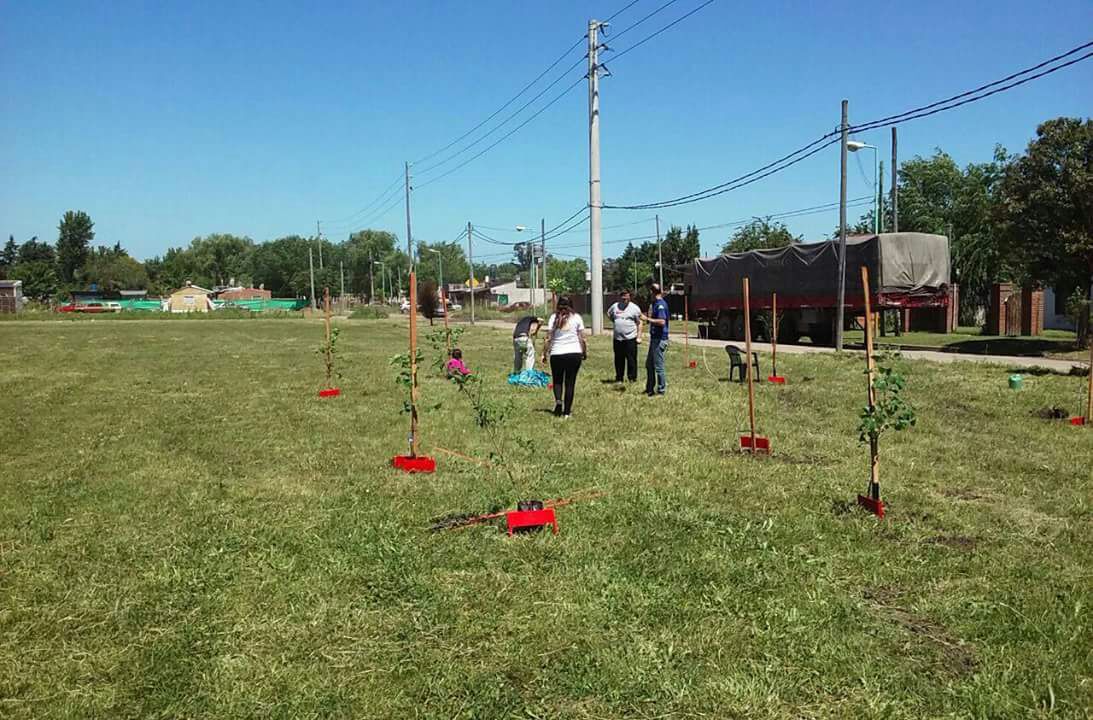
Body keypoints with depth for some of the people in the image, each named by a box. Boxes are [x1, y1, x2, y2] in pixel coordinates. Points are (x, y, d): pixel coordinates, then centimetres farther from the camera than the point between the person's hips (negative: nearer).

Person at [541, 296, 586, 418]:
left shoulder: (553, 318, 1)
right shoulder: (577, 317, 2)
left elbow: (548, 338, -2)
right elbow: (582, 338, 1)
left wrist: (544, 353, 5)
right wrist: (585, 352, 12)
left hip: (557, 354, 0)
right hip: (574, 353, 0)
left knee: (557, 381, 16)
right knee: (570, 383, 7)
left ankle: (558, 400, -11)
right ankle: (566, 412, 7)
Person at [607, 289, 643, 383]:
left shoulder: (635, 308, -3)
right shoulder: (615, 306, 7)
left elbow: (639, 323, -2)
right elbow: (609, 313, 28)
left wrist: (639, 337, -8)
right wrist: (614, 321, 13)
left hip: (630, 338, -4)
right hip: (617, 338, 4)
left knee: (631, 359, -2)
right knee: (619, 359, 10)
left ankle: (632, 377, 8)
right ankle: (619, 378, 20)